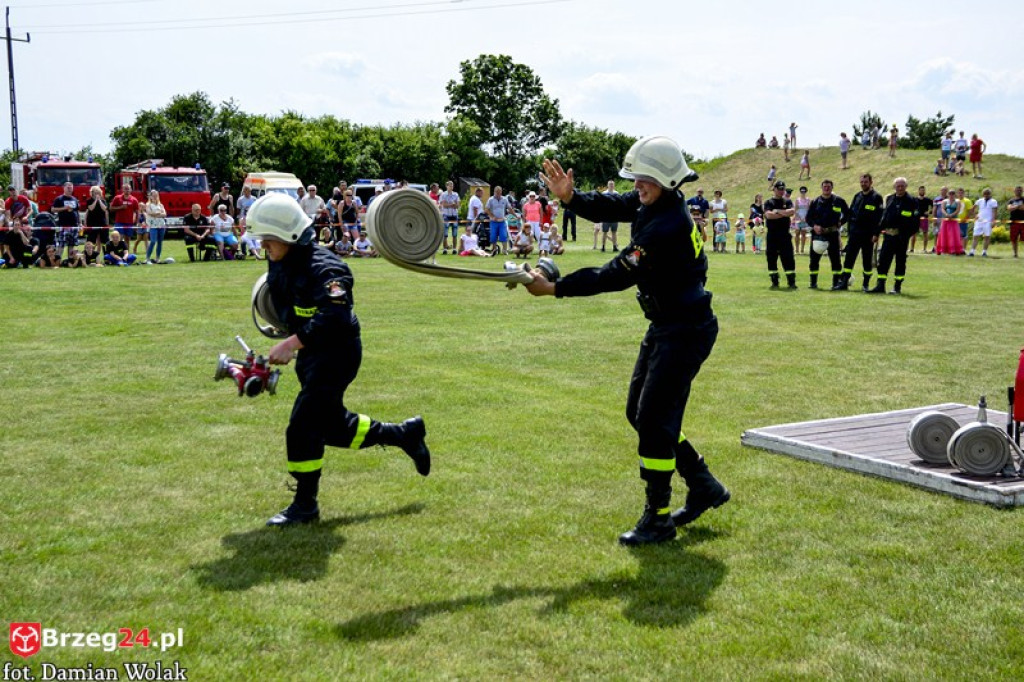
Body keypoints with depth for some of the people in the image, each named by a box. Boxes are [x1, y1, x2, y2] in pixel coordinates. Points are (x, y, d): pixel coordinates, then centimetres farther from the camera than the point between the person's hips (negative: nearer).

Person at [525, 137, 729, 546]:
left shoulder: (667, 227, -27)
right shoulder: (654, 203, 2)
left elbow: (617, 276, -26)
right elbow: (609, 207, 5)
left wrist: (555, 289, -23)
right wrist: (570, 198, -16)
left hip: (686, 332, -11)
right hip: (665, 327, 11)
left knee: (654, 420, -7)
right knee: (639, 413, 15)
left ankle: (658, 518, 6)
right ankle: (704, 487, 27)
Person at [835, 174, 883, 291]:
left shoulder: (876, 197, -4)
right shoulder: (857, 196, 12)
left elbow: (879, 217, -9)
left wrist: (876, 234, -15)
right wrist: (849, 231, 11)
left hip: (868, 235, -5)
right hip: (854, 233, 5)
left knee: (867, 259, 3)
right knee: (849, 258, 0)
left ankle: (866, 284, 11)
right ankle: (843, 282, 2)